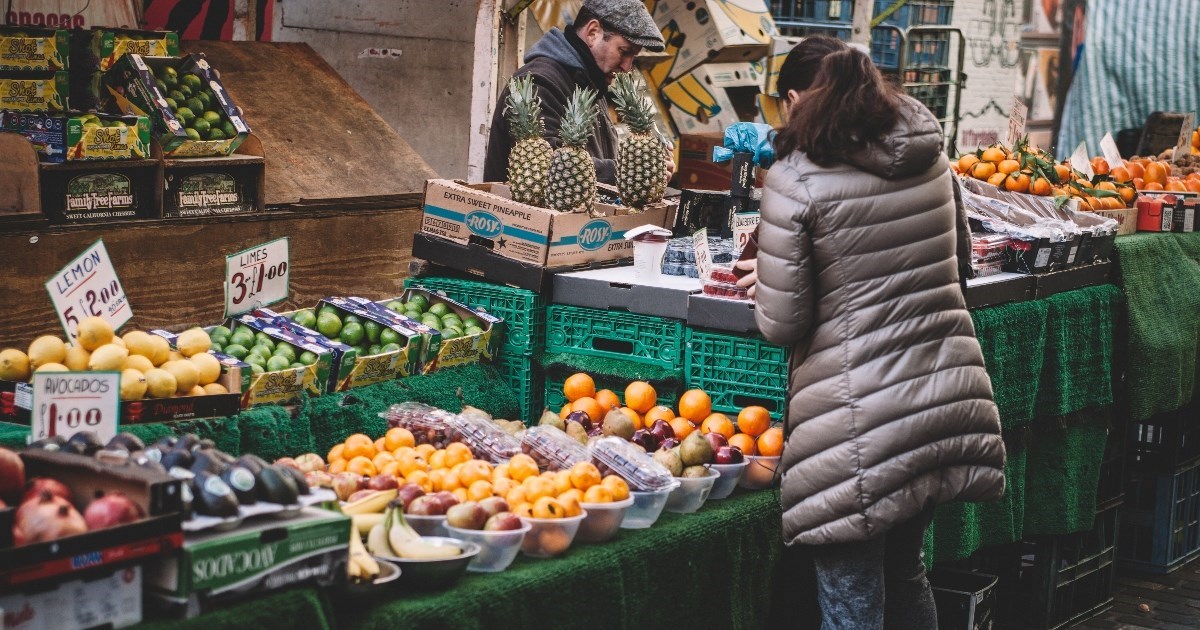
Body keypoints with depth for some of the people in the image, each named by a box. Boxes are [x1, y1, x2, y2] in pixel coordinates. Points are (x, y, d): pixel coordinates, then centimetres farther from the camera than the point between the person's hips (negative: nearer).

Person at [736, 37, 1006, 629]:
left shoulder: (795, 180, -11)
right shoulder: (931, 159, 7)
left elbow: (782, 324, -10)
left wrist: (766, 282, 12)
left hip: (862, 418, -6)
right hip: (949, 394, 7)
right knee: (905, 570, 25)